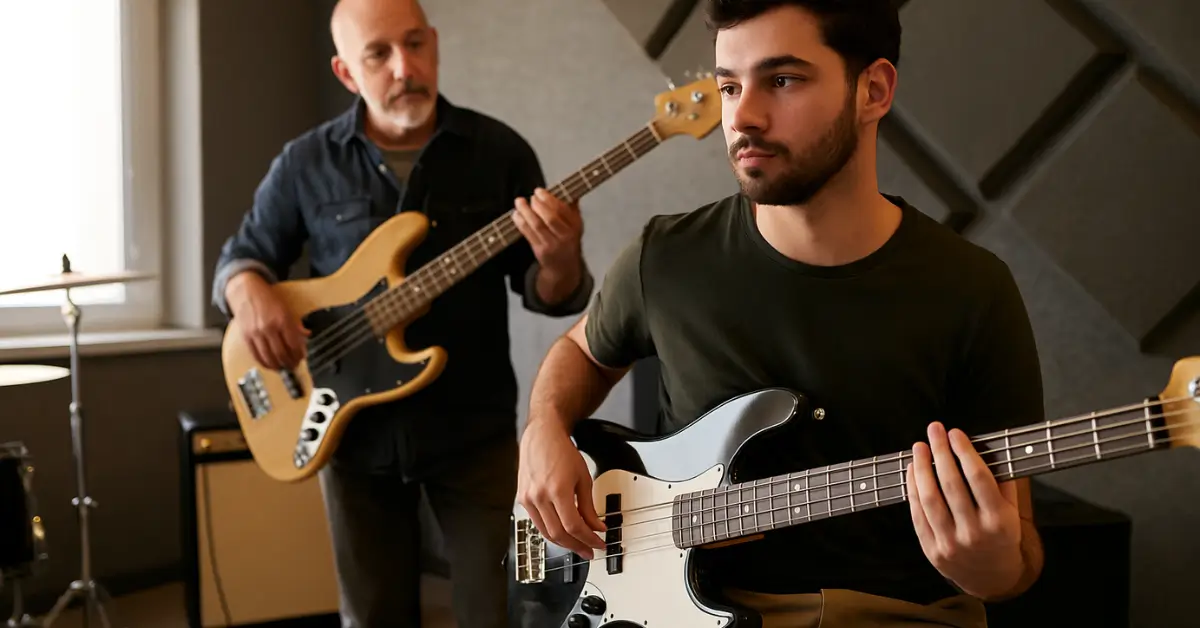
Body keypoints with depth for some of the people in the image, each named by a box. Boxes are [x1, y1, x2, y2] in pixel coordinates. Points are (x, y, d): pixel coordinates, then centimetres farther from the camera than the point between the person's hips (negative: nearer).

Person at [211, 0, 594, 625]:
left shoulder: (499, 150, -3)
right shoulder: (306, 163, -1)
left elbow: (544, 291, -3)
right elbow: (240, 256, 9)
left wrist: (559, 261, -27)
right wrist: (249, 290, -15)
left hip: (475, 429, -1)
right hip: (355, 431, 1)